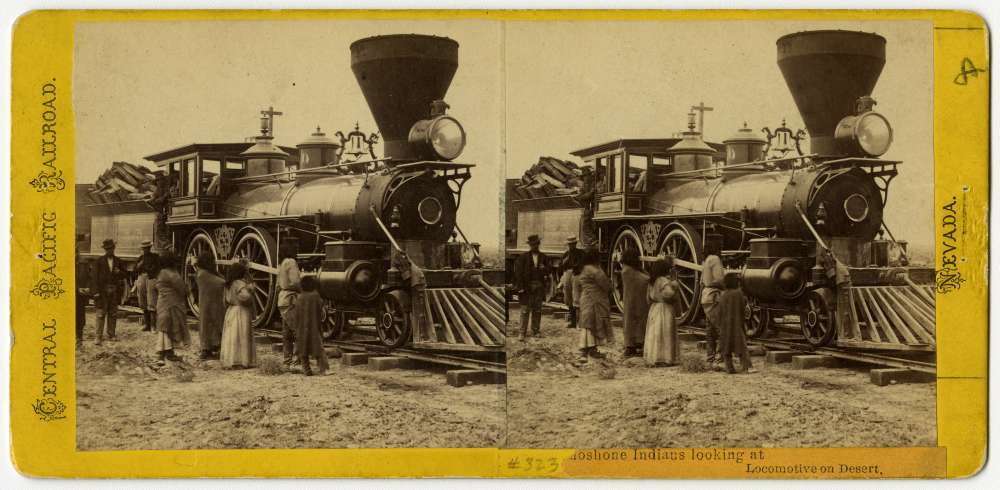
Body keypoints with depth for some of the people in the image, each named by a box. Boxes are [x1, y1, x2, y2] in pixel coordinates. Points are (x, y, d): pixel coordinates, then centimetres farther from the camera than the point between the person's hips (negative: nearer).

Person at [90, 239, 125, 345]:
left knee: (113, 314, 7)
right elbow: (94, 276, -3)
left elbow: (123, 275, 16)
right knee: (101, 314, -6)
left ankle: (111, 335, 15)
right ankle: (99, 336, -5)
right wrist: (96, 291, -10)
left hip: (114, 290, 3)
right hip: (102, 291, -3)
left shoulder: (118, 261, 11)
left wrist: (119, 272, -9)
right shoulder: (99, 261, 1)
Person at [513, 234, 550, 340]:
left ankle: (536, 330, 18)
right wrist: (520, 287, -9)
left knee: (537, 309, 8)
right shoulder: (523, 257, -2)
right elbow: (518, 272, -4)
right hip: (527, 286, -3)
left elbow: (546, 272, 11)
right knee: (525, 309, -4)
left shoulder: (543, 257, 8)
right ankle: (522, 332, -1)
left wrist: (546, 285, -2)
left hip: (539, 286, 3)